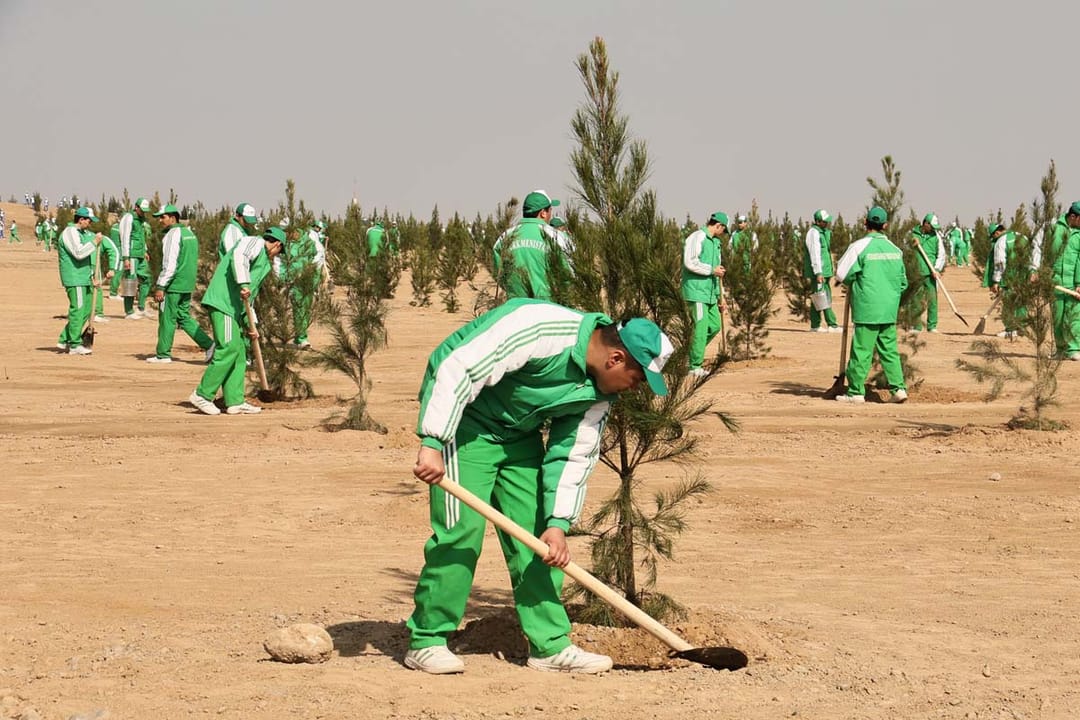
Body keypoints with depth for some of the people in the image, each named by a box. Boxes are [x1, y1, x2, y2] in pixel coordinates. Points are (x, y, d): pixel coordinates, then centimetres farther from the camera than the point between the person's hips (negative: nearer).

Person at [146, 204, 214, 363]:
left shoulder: (173, 234, -13)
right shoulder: (189, 233, 16)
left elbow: (169, 264, -19)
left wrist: (160, 286, -18)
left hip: (174, 285, -9)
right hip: (187, 285, 9)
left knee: (167, 319, -1)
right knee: (184, 317, 14)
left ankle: (163, 354, 3)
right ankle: (208, 344, 6)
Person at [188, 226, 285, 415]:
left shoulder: (264, 263, 28)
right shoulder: (255, 243, 0)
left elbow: (250, 297, 30)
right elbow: (239, 255, -23)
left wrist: (250, 325, 25)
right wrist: (243, 284, -31)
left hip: (234, 308, 10)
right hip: (222, 300, -10)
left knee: (239, 354, 9)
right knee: (228, 349, -13)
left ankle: (235, 402, 11)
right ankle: (202, 395, -9)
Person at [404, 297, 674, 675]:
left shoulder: (601, 390, -5)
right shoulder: (538, 330, -32)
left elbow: (573, 455, 1)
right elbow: (458, 368, -34)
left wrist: (558, 523, -8)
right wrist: (433, 444, -35)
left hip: (520, 433, 8)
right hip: (464, 415, -8)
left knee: (536, 535, 4)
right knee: (462, 528, -13)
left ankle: (550, 645, 10)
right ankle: (426, 642, -3)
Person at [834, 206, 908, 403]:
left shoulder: (859, 247, -9)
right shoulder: (895, 249, 8)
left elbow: (841, 275, -7)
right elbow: (903, 282, 14)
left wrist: (853, 283, 13)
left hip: (867, 309, -5)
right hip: (889, 309, 5)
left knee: (861, 351, -1)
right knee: (889, 349, 10)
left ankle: (856, 392, 2)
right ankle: (899, 387, 3)